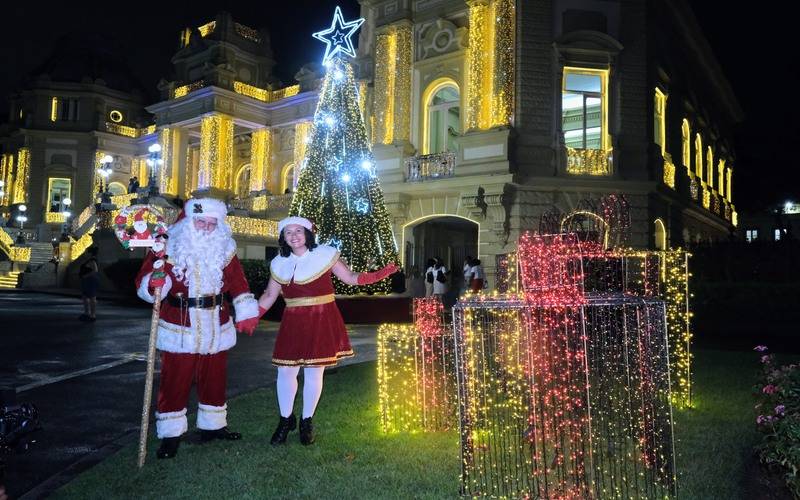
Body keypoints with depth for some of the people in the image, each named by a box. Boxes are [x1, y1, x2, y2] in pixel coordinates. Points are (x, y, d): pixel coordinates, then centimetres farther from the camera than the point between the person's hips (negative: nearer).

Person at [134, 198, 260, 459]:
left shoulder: (224, 249, 3)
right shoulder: (167, 247, -7)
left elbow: (238, 283, 8)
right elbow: (143, 285, -10)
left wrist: (246, 313, 4)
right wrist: (154, 283, -32)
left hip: (216, 328, 4)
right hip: (179, 328, -4)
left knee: (214, 379, 15)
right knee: (175, 382, 1)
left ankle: (212, 426, 32)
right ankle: (171, 435, 15)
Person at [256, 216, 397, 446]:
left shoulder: (325, 254, -2)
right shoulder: (279, 264, 7)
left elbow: (350, 278, 3)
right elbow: (269, 295, 14)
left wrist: (379, 274, -10)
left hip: (322, 323, -2)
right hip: (293, 324, 3)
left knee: (314, 373, 2)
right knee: (285, 372, 2)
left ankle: (306, 422, 21)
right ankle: (286, 420, 23)